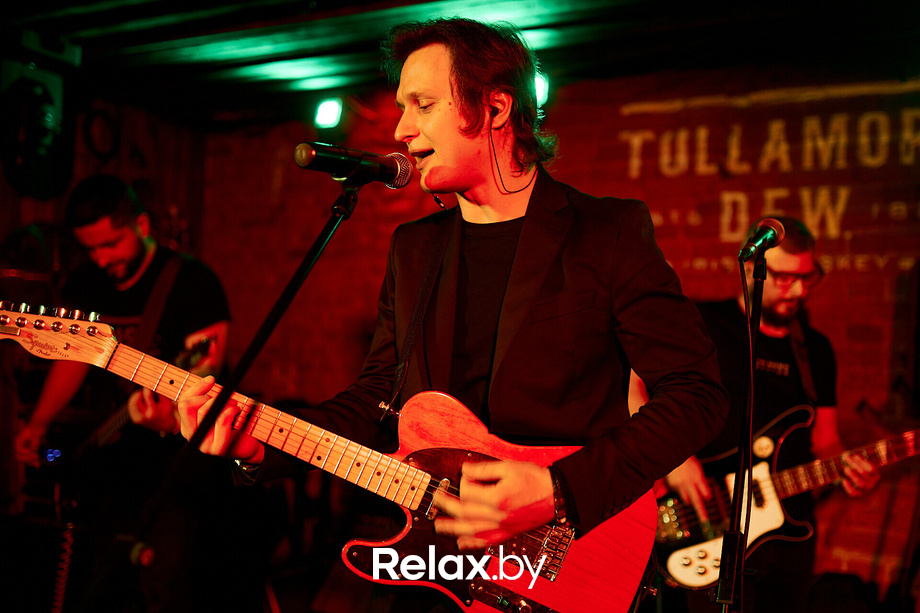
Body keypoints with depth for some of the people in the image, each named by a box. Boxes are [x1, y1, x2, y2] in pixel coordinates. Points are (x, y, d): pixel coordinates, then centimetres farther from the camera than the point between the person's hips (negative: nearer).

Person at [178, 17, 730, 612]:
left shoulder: (611, 230, -6)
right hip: (422, 543, 4)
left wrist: (561, 491, -19)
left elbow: (699, 391, -10)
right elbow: (378, 391, 13)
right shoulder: (412, 247, 10)